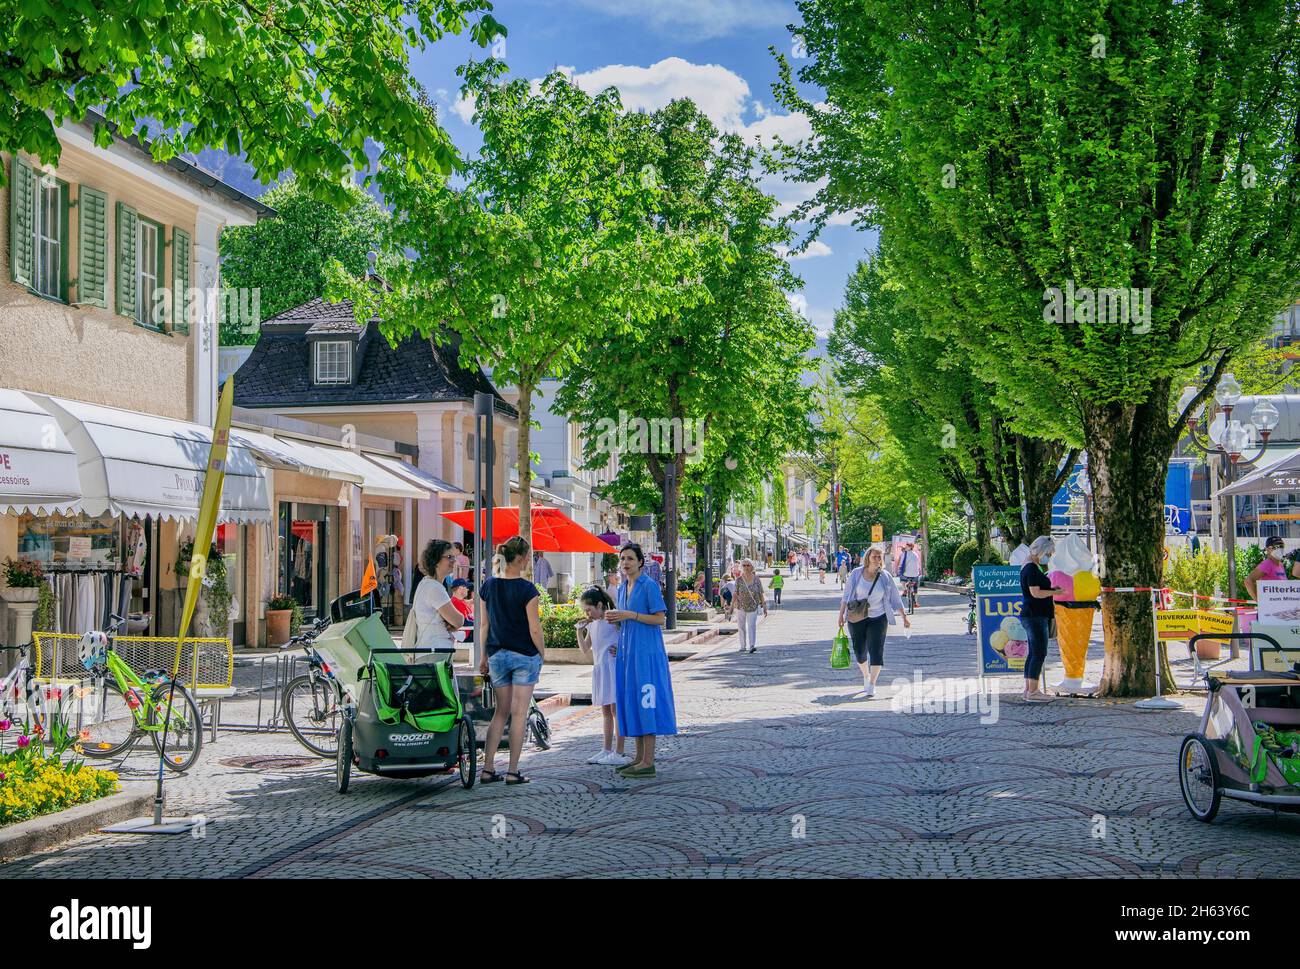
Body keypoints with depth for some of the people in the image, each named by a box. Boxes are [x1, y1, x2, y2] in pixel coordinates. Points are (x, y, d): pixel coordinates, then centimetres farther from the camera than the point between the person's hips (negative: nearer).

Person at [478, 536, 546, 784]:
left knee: (500, 712, 14)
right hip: (525, 655, -5)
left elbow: (484, 624, 7)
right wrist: (542, 654, 3)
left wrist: (485, 656, 15)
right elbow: (534, 629, -12)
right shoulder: (527, 590, -13)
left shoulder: (489, 586, 3)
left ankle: (487, 769, 10)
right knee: (519, 713, 2)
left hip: (497, 655, 5)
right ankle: (513, 772, 4)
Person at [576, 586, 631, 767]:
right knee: (606, 711, 14)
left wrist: (621, 649, -18)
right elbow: (585, 648, 17)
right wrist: (580, 630, 5)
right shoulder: (591, 624, 14)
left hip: (613, 668, -8)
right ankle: (607, 750, 21)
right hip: (599, 669, 8)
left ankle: (619, 753, -5)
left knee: (615, 709, -7)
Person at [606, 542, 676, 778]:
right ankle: (639, 757, 15)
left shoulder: (650, 586, -8)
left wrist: (630, 615, -18)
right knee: (630, 701, 8)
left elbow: (660, 619, -13)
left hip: (646, 651, -8)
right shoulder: (622, 589, 16)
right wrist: (615, 618, 3)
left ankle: (648, 762, -7)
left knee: (645, 701, -9)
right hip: (626, 651, 8)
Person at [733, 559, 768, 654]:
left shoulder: (756, 579, -2)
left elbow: (761, 594, 2)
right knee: (742, 626, 9)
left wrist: (764, 607, 1)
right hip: (741, 607, 2)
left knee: (752, 625, -15)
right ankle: (743, 646, 21)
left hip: (753, 606, -2)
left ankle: (752, 645, -25)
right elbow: (736, 594, 2)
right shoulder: (739, 580, -1)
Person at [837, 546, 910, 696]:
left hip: (878, 618, -1)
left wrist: (904, 617, 3)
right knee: (859, 651, 8)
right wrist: (841, 614, -2)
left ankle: (872, 685, -8)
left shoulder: (885, 577, -3)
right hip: (857, 618, 1)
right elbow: (846, 595, 2)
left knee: (876, 650, -11)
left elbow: (895, 599, 3)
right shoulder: (857, 574, -4)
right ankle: (866, 677, 34)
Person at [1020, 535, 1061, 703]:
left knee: (1033, 653, 12)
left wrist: (1052, 589, 13)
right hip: (1035, 616, -11)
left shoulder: (1032, 567, 18)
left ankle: (1029, 690, 15)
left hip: (1034, 616, 11)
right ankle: (1032, 692, -11)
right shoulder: (1031, 568, -15)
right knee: (1039, 653, -11)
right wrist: (1055, 592, -11)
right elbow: (1036, 592, -21)